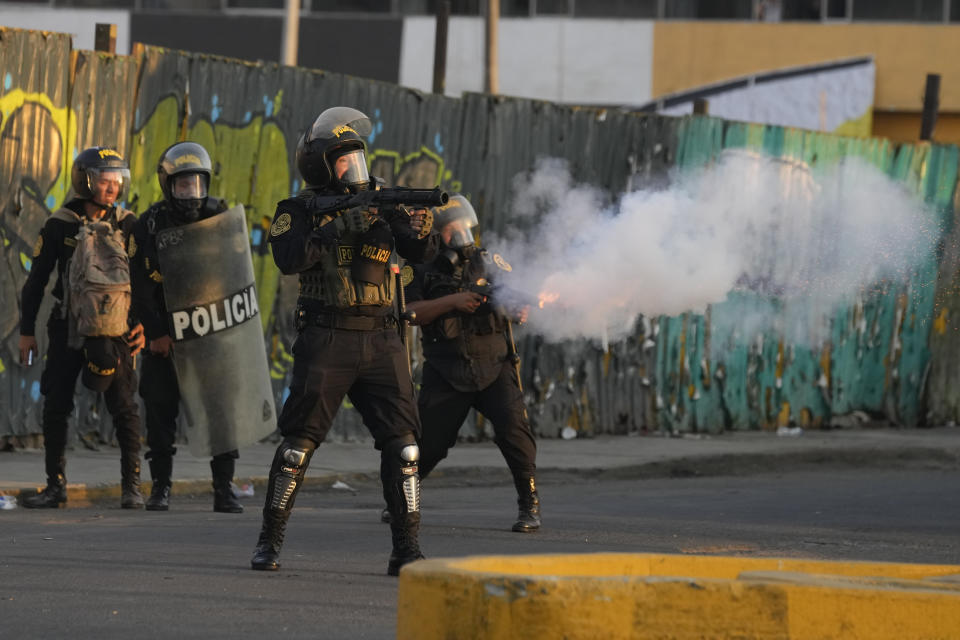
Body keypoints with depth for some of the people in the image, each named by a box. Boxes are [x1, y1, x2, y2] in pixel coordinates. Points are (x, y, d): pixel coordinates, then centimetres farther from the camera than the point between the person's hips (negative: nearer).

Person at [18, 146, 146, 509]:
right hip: (69, 325, 0)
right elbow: (36, 280, 3)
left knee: (123, 407, -5)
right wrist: (27, 331, 2)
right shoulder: (60, 225, -3)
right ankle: (56, 486, 8)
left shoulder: (127, 224, 0)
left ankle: (131, 485, 2)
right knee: (55, 406, -1)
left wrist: (144, 322, -4)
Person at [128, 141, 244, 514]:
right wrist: (155, 333, -11)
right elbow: (140, 287, -4)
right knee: (160, 409, 0)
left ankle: (224, 490, 1)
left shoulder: (220, 219, 1)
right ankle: (160, 487, 10)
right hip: (165, 335, 0)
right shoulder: (149, 227, -2)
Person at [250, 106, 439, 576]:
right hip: (325, 341, -3)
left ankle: (406, 549, -2)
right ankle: (269, 541, 10)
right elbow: (288, 257, -19)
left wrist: (420, 229, -22)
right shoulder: (302, 210, 0)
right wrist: (342, 227, -26)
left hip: (379, 341, 3)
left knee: (401, 443, -4)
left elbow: (422, 253, 1)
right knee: (299, 443, -1)